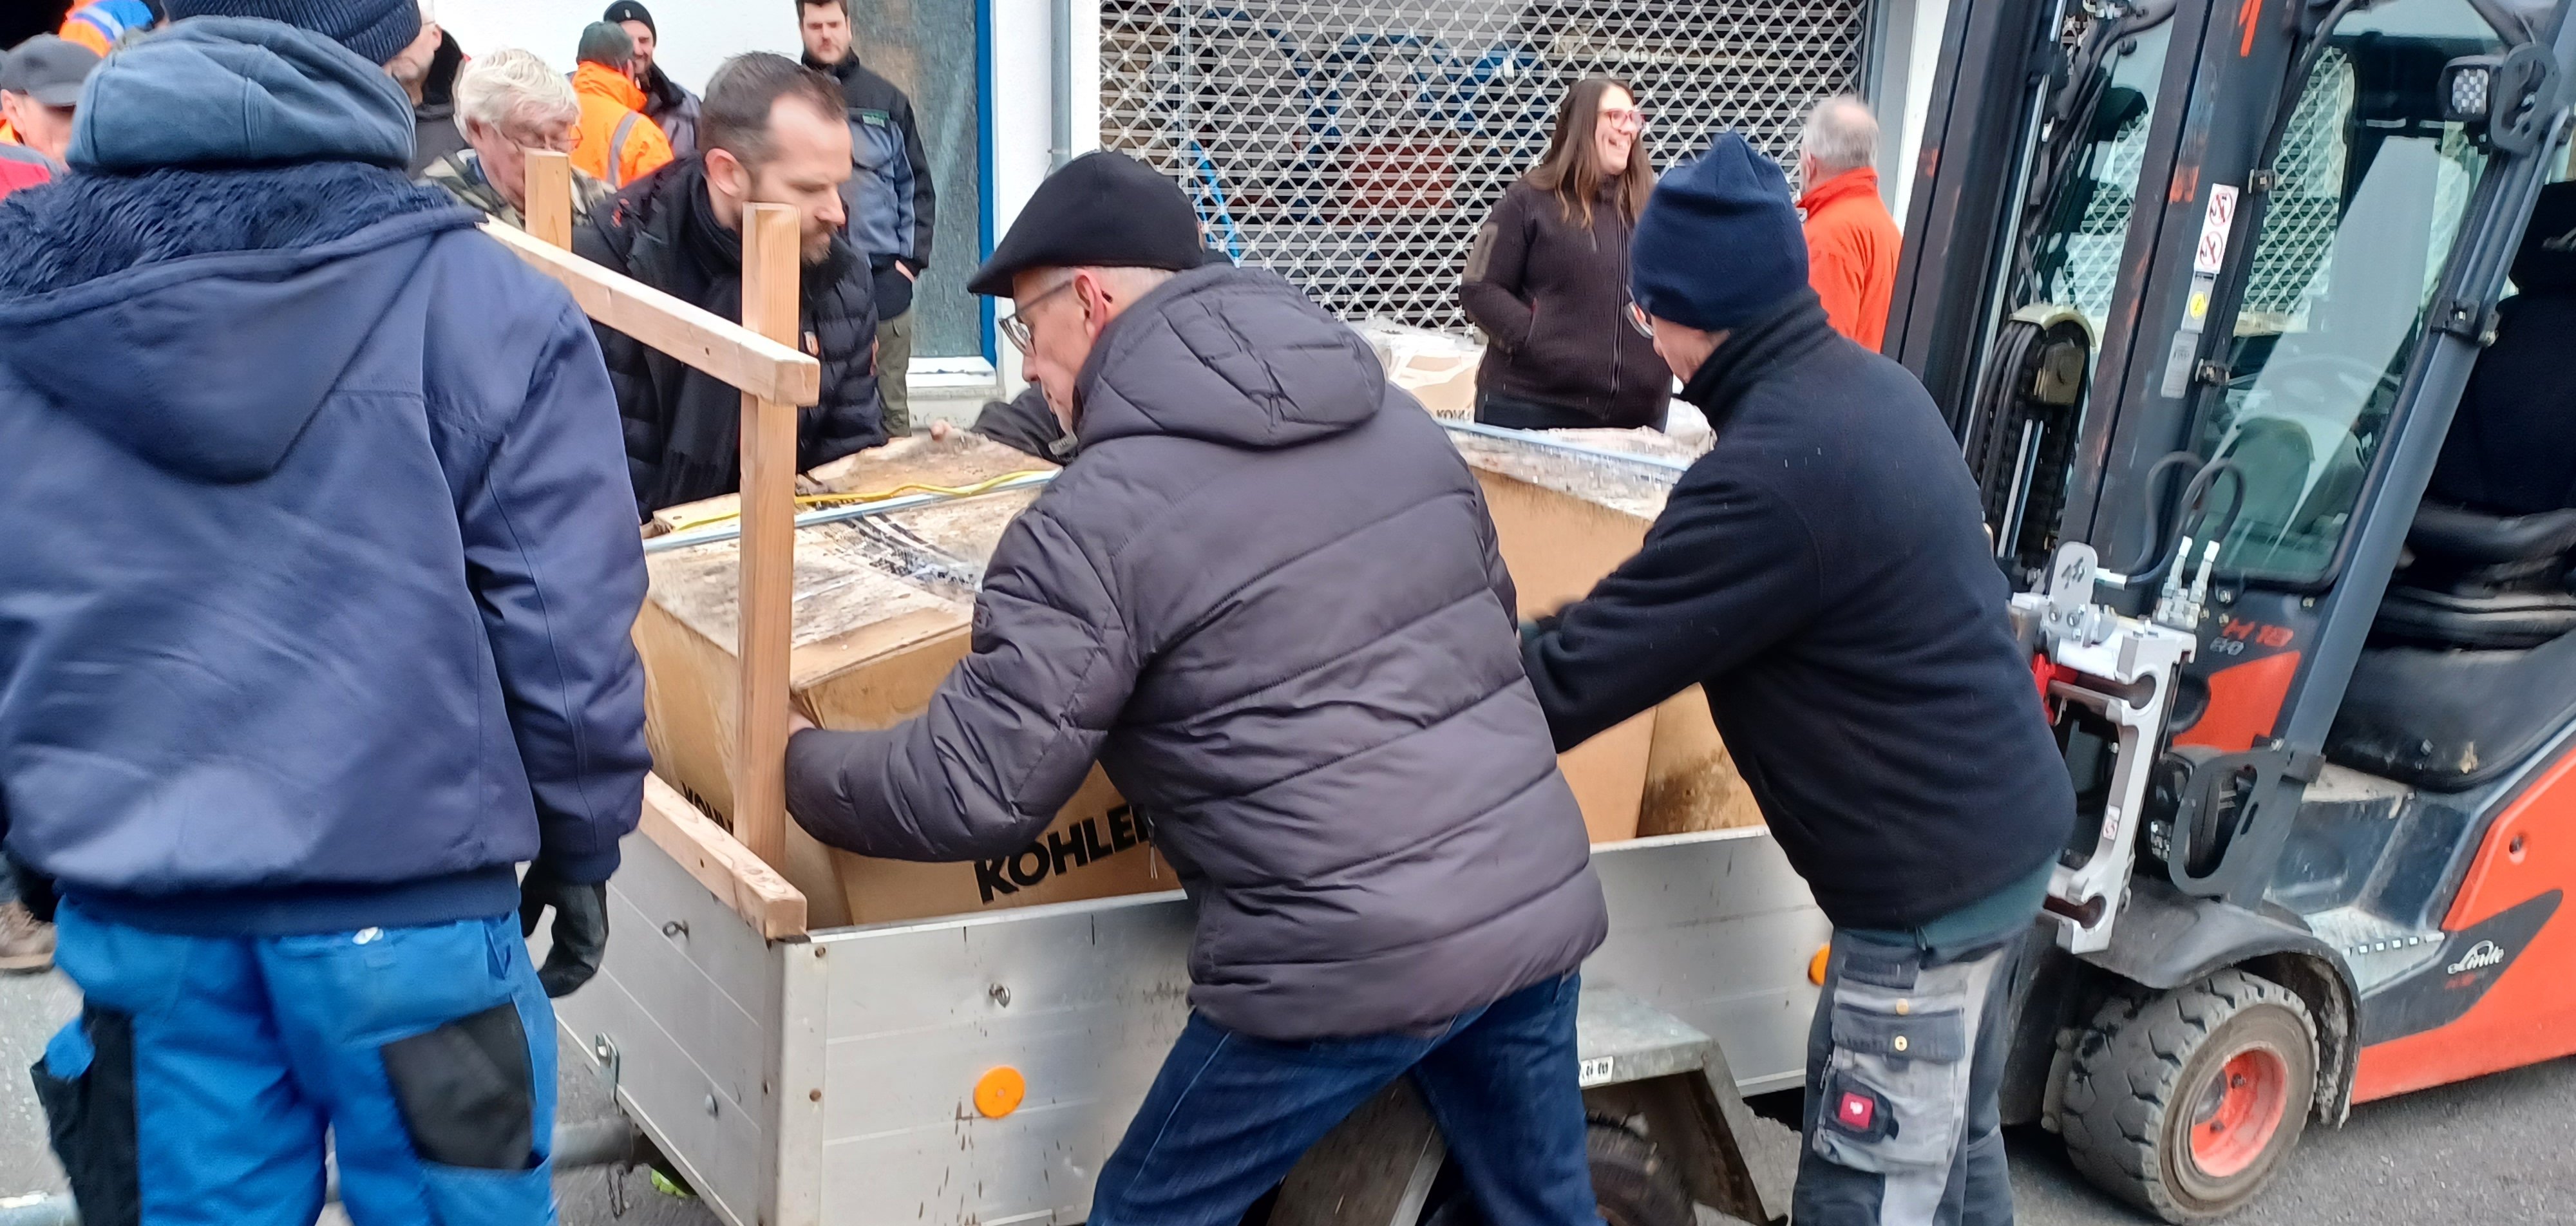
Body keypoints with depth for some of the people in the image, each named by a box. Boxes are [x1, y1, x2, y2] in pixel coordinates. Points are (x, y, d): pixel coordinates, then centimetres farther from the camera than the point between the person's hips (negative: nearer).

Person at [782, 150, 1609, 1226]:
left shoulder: (1098, 517, -11)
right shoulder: (1391, 414, 10)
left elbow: (969, 791, -10)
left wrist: (796, 764, 8)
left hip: (1351, 961, -7)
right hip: (1541, 903, 7)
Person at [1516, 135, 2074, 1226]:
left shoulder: (1774, 468, -27)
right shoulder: (1867, 384, 4)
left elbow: (1579, 676, -22)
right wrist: (1562, 628, 12)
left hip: (1929, 876, -10)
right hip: (1998, 829, 10)